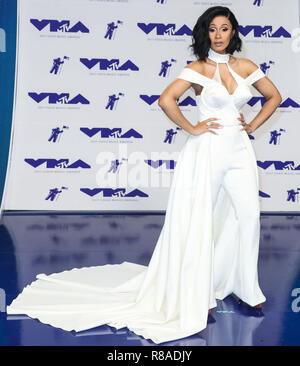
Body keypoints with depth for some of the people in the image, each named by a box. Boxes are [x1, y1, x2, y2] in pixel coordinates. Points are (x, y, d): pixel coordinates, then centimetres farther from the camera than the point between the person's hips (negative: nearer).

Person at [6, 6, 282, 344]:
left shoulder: (246, 67, 9)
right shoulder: (198, 68, -4)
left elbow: (274, 96, 21)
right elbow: (165, 100, -17)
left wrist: (251, 126, 11)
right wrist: (192, 129, -12)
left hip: (240, 151, 5)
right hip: (207, 151, -4)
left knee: (249, 216, 4)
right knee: (201, 222, 3)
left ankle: (245, 288, 24)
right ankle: (199, 293, 19)